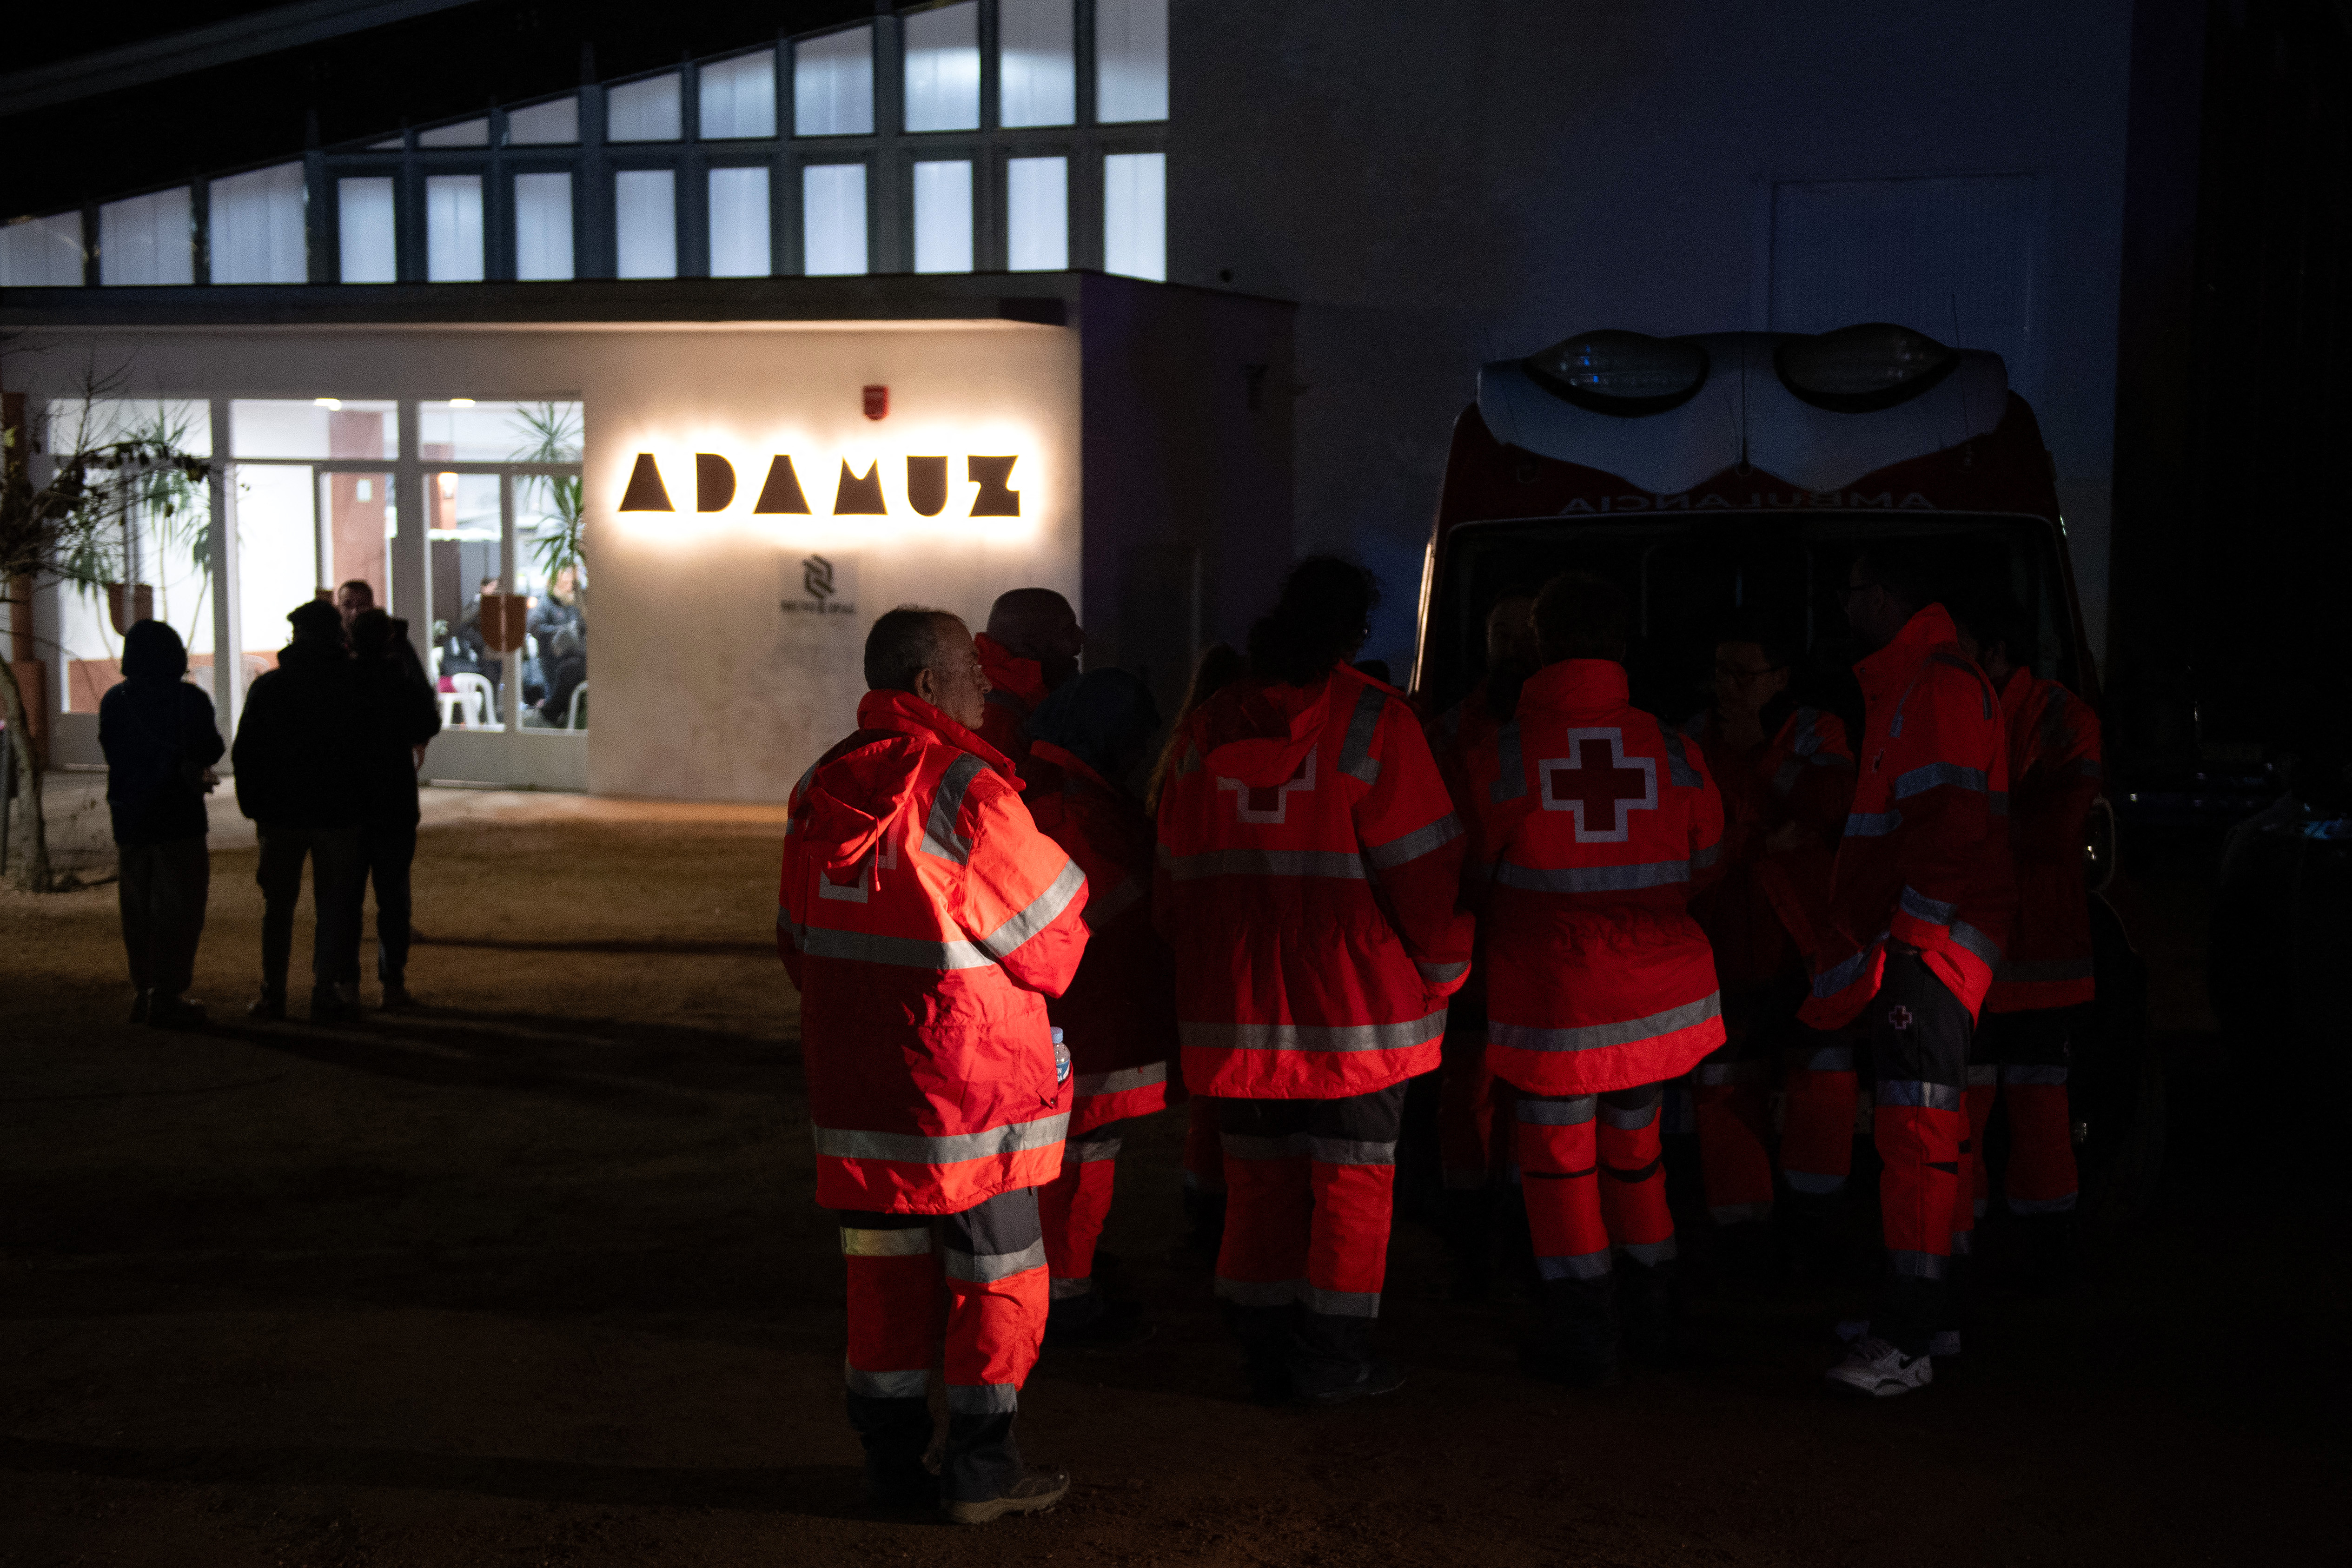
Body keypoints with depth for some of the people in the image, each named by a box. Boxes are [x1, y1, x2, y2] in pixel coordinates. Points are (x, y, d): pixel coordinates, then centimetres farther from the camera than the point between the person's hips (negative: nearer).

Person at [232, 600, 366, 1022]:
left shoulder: (267, 687, 0)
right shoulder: (356, 683, -5)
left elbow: (244, 753, 2)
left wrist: (254, 807, 9)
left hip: (280, 813, 1)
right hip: (338, 813, -1)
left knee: (278, 906, 11)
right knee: (333, 907, 5)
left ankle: (273, 995, 11)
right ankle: (326, 993, 3)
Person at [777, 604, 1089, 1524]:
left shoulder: (820, 793, 5)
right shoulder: (967, 791, -18)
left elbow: (799, 944, 14)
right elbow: (1049, 943, -9)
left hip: (852, 1085, 7)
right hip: (964, 1084, -7)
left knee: (886, 1269, 16)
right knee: (999, 1278, 6)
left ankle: (891, 1456, 23)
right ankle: (981, 1472, 12)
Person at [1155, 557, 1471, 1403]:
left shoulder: (1209, 727, 8)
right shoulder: (1373, 721, -8)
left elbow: (1174, 874, 13)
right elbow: (1421, 864, -9)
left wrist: (1199, 966, 23)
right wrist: (1443, 968, 4)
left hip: (1236, 1003, 5)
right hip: (1354, 1001, -4)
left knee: (1260, 1177, 13)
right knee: (1352, 1176, 6)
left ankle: (1266, 1349, 18)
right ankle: (1333, 1358, 10)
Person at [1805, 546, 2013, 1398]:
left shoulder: (1942, 684, -12)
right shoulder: (1899, 686, 22)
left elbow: (1950, 824, -21)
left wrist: (1912, 931, -22)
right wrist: (1857, 941, 23)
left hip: (1931, 942, -11)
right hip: (1893, 945, 11)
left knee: (1918, 1132, -13)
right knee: (1918, 1133, 15)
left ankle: (1907, 1340, -14)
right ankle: (1927, 1310, 24)